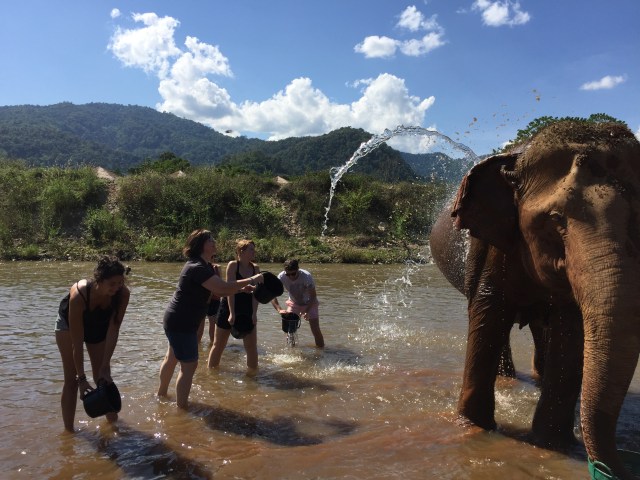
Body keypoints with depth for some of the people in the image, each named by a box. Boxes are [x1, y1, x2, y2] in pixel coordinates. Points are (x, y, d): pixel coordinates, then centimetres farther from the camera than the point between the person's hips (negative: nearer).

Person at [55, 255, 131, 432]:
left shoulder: (123, 293, -34)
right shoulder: (79, 295, -42)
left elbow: (113, 330, -26)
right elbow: (77, 343, -35)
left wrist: (105, 366, -27)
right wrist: (81, 378, -30)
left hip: (99, 325, 3)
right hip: (69, 325, -2)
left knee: (103, 378, 4)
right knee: (71, 379, -5)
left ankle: (113, 421, 21)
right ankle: (68, 430, 7)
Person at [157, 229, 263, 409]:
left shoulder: (204, 266, 8)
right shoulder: (197, 268, -26)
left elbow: (217, 290, 11)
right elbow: (223, 288, -32)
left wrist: (242, 289, -1)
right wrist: (250, 280, -24)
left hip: (177, 320, 11)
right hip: (181, 323, -11)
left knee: (172, 358, 25)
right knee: (189, 364, -3)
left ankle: (161, 393, 44)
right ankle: (181, 407, 8)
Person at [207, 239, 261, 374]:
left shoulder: (256, 268, 0)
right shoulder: (232, 265, -11)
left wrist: (254, 313, -11)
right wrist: (232, 313, -20)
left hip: (247, 312, 3)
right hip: (228, 309, -3)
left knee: (252, 346, 3)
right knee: (218, 345, 8)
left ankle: (252, 372, 16)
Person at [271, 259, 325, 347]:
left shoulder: (306, 276, -32)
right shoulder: (281, 277, -26)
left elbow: (313, 296, -25)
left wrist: (307, 311, -39)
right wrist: (279, 309, -39)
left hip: (309, 304, -2)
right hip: (293, 303, 2)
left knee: (316, 330, -8)